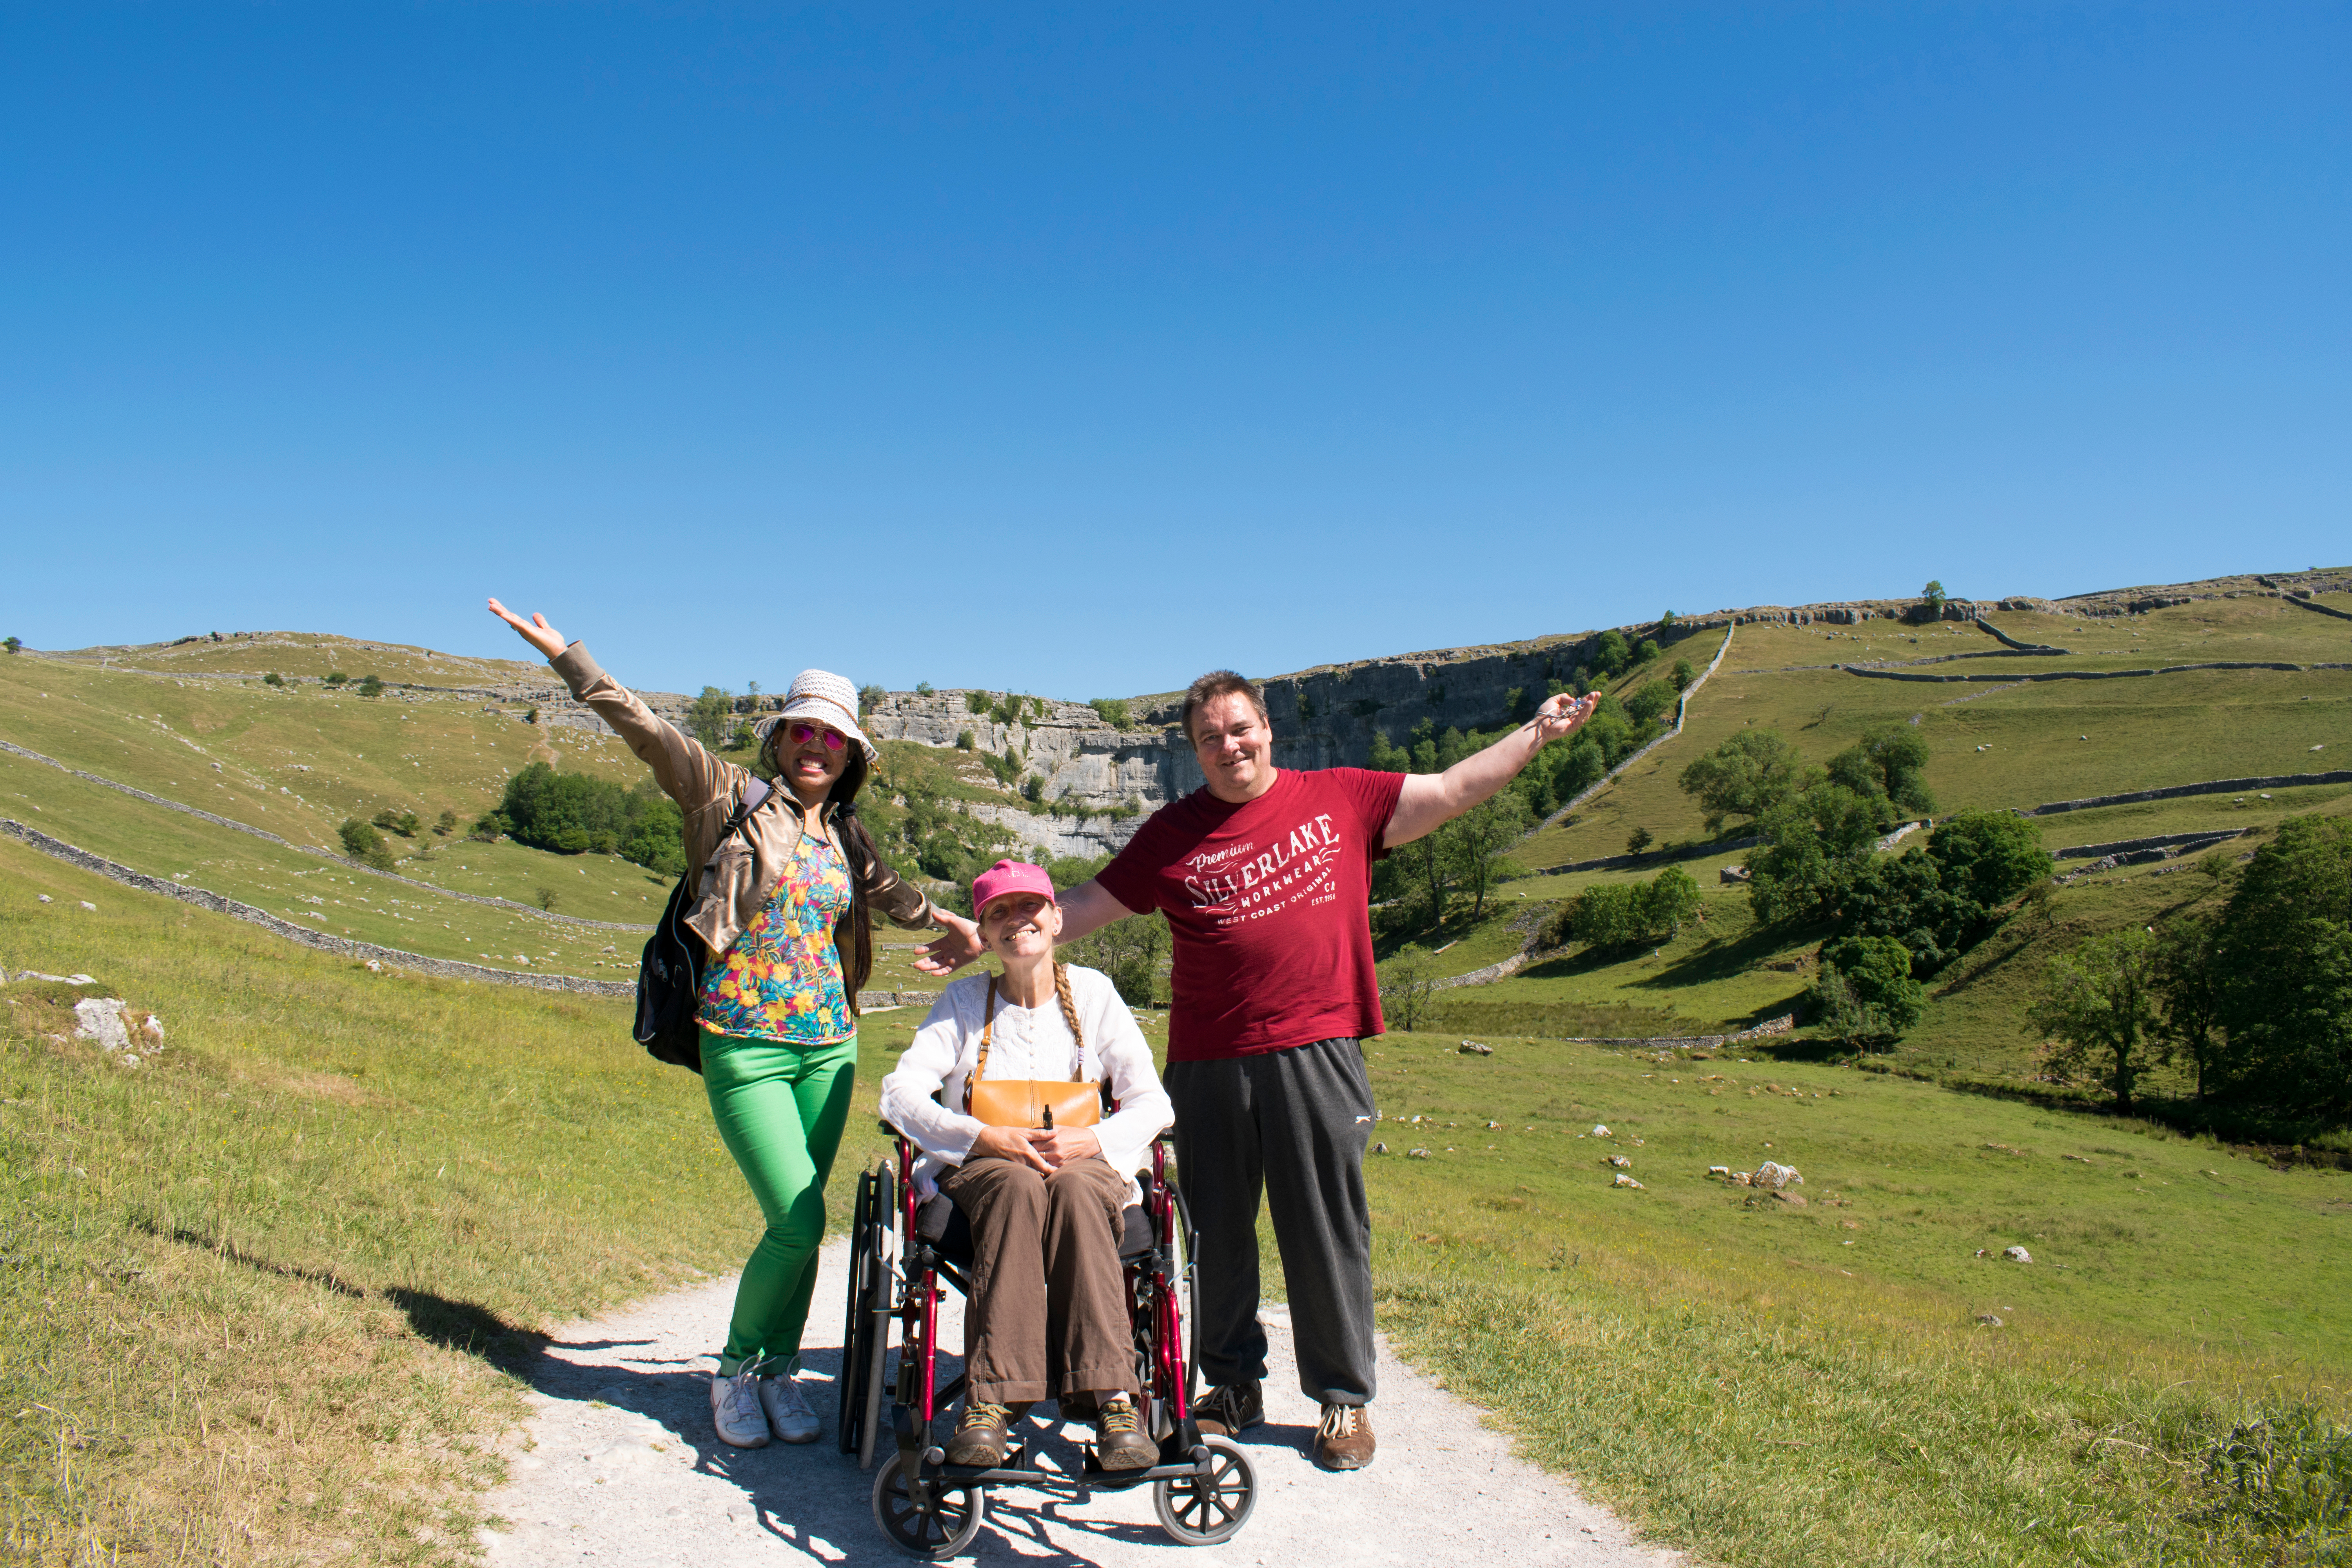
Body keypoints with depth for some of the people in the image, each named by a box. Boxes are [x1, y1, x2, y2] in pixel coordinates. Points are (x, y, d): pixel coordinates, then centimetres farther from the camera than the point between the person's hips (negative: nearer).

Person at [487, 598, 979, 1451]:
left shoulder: (847, 839, 14)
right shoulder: (733, 799, 1)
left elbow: (890, 893, 34)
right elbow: (647, 730, -5)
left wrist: (955, 920, 46)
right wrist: (566, 654, -9)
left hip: (828, 1043, 5)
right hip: (745, 1044, -5)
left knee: (802, 1221, 6)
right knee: (798, 1221, -10)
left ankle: (779, 1370, 24)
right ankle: (735, 1370, 13)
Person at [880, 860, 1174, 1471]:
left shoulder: (1090, 992, 8)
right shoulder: (966, 999, 7)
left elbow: (1151, 1103, 3)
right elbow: (899, 1094, -5)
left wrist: (1094, 1140, -18)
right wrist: (987, 1137, -21)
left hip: (1084, 1164, 0)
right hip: (978, 1168, 0)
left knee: (1073, 1189, -36)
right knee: (1018, 1187, -36)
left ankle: (1112, 1399, -43)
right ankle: (992, 1400, -43)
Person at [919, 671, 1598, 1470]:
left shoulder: (1339, 798, 6)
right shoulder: (1173, 833, 8)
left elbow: (1454, 790, 11)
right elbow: (1086, 905, 10)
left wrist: (1539, 730, 9)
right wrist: (987, 937, 5)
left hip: (1316, 1053, -1)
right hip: (1207, 1064, 1)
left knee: (1328, 1230, 5)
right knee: (1216, 1232, 10)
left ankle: (1344, 1398, 22)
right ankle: (1232, 1385, 29)